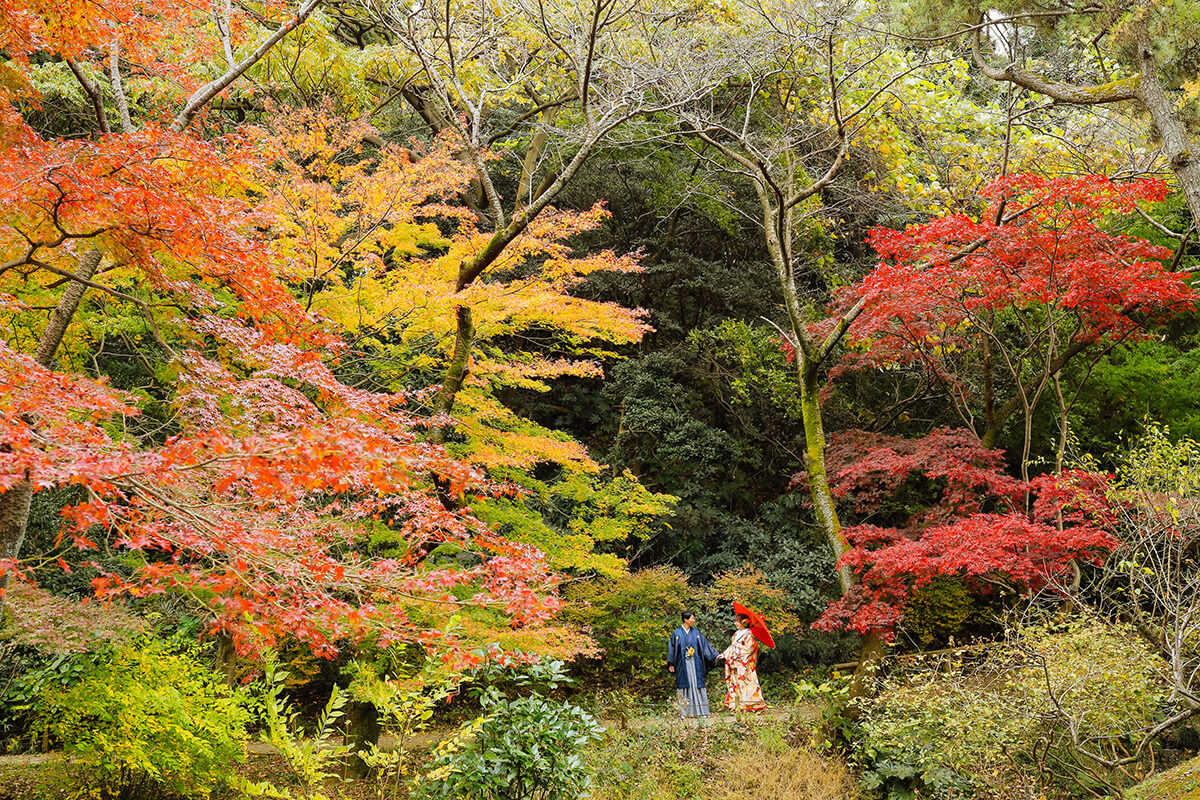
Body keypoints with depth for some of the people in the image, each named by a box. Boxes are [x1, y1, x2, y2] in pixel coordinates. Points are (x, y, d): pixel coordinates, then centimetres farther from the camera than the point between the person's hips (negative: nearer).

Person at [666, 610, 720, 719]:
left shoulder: (696, 633, 9)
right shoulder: (677, 633, 1)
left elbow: (706, 645, 11)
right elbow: (672, 648, 2)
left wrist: (715, 655, 6)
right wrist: (671, 664, -2)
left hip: (695, 664, 2)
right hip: (682, 664, -2)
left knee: (697, 685, -1)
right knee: (684, 686, -2)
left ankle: (701, 710, 2)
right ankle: (684, 712, 2)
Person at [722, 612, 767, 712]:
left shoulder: (749, 634, -7)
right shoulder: (736, 633, 15)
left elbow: (748, 648, -13)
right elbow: (732, 647, 21)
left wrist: (737, 646, -8)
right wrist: (724, 654, 14)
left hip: (745, 664, -7)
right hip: (735, 664, 8)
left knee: (746, 683, -10)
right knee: (735, 683, 4)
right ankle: (737, 706, 6)